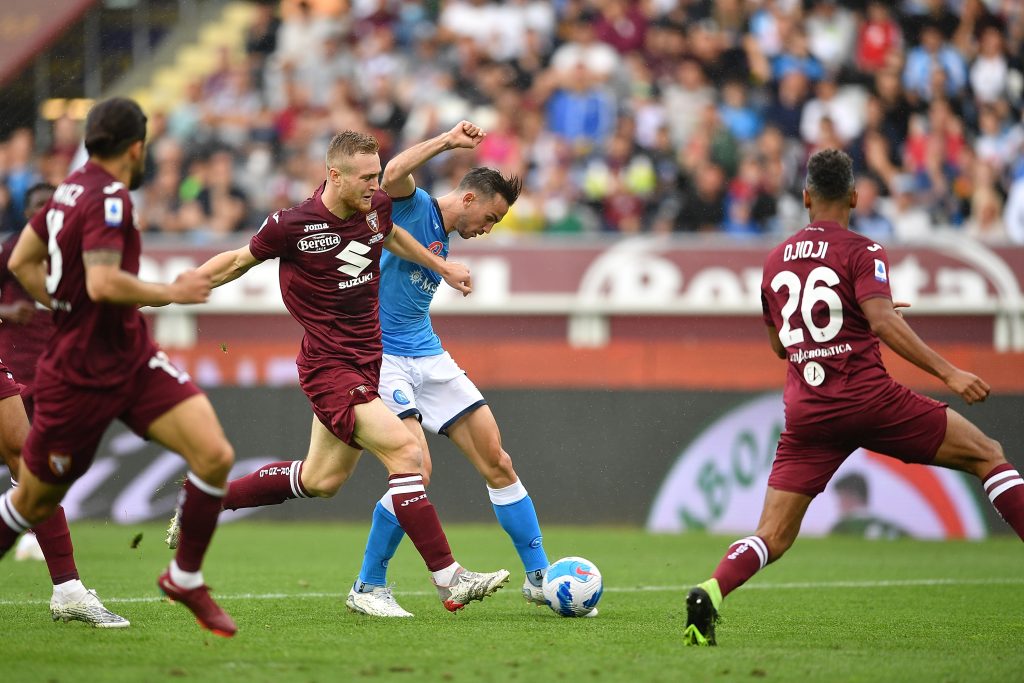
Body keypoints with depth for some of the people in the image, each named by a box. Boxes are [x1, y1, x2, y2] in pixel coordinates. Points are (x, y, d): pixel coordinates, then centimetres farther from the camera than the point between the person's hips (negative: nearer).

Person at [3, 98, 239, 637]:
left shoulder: (73, 188, 7)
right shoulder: (108, 198, -19)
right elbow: (103, 284, -32)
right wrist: (171, 293, -20)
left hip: (132, 359, 8)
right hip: (80, 377, -8)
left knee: (214, 455, -8)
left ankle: (184, 578, 6)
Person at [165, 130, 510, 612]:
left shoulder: (376, 206, 0)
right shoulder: (292, 225, -17)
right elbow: (239, 261, 1)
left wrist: (443, 267, 25)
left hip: (368, 361, 8)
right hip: (329, 367, -8)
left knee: (319, 481, 15)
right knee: (405, 452, -20)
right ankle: (448, 580, -17)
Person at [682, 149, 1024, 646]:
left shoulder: (776, 261, 15)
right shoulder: (861, 252, -2)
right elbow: (883, 323, -18)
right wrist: (948, 373, -20)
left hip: (805, 413, 4)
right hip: (868, 399, -4)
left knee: (772, 537, 4)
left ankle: (711, 592, -24)